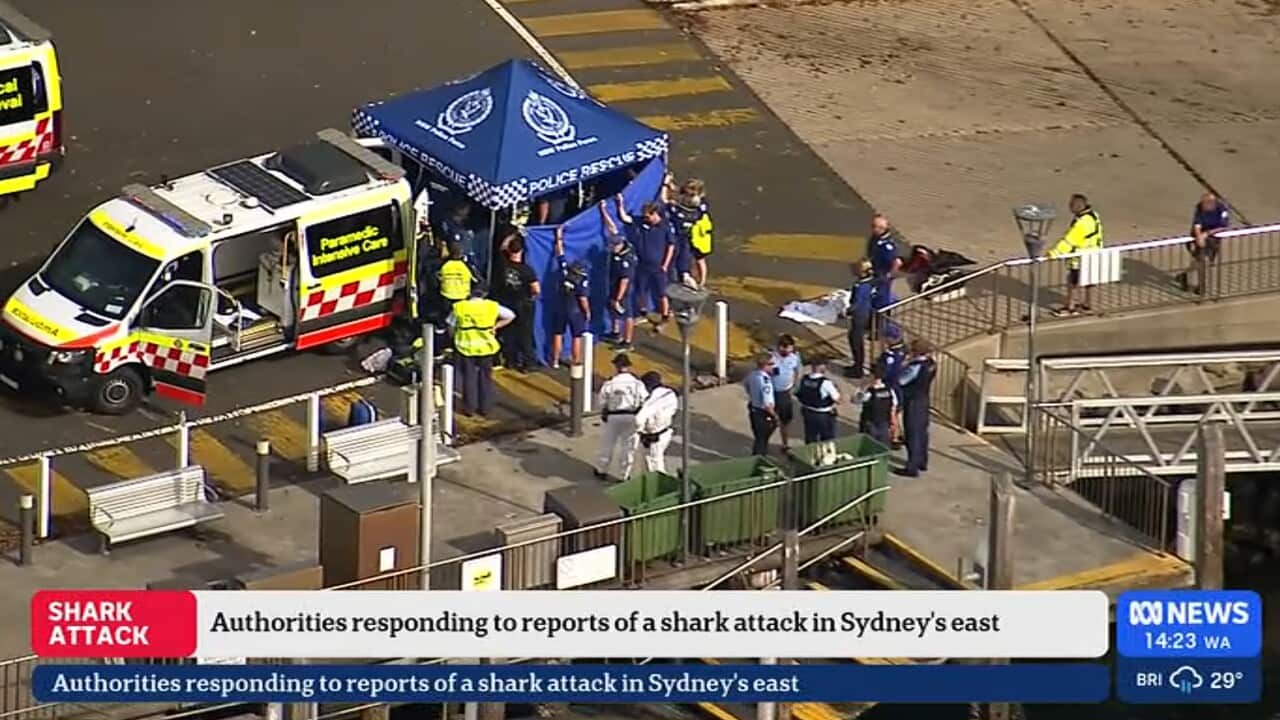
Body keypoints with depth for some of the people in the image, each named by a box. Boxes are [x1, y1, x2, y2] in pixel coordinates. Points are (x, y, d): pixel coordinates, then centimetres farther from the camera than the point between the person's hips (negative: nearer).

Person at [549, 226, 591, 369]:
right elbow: (583, 299, -21)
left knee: (558, 335, 13)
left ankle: (555, 361, 16)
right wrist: (587, 311, -5)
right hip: (575, 311, -4)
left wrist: (559, 238, 9)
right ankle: (576, 362, 8)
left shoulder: (564, 272, -8)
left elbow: (560, 255, 0)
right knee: (577, 337, 6)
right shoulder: (582, 281, -19)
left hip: (560, 309, 4)